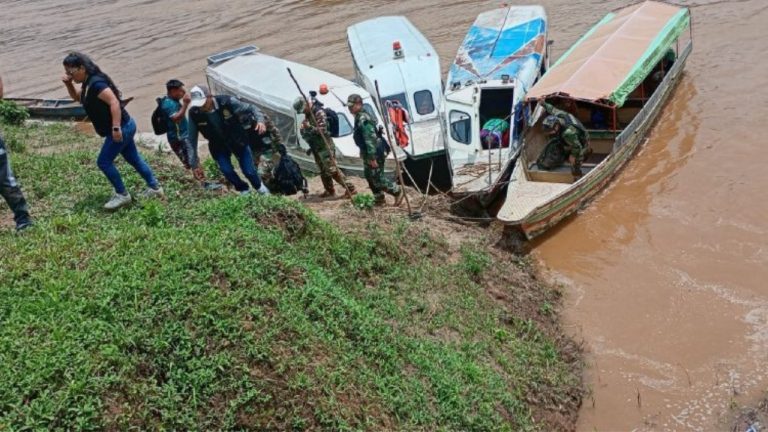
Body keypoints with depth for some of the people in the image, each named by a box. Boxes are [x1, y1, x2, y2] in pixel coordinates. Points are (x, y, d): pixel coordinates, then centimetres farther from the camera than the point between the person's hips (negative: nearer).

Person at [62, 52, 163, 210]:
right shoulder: (88, 83, 11)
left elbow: (114, 102, -29)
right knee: (134, 159, 18)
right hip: (124, 127, 11)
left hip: (121, 128, -11)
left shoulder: (96, 83, -21)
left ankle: (122, 195, 5)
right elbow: (77, 97, 29)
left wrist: (116, 128, -32)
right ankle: (154, 187, 26)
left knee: (104, 162, -4)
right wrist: (69, 84, 10)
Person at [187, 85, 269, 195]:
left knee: (249, 171, -1)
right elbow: (192, 140, -13)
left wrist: (260, 120, -42)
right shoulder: (194, 113, -22)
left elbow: (251, 108, -20)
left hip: (238, 141, -1)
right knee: (227, 171, -13)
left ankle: (260, 187, 33)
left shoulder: (226, 102, -29)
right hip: (218, 146, 2)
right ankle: (244, 190, 17)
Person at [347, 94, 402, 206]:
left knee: (377, 178, -5)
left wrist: (372, 158, -28)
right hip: (367, 153, 10)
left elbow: (370, 138, -27)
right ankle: (379, 198, 26)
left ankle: (397, 192, 7)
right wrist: (362, 152, 27)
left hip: (374, 153, -10)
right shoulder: (359, 117, 11)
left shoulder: (363, 119, -22)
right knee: (370, 176, 16)